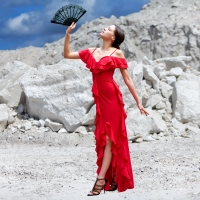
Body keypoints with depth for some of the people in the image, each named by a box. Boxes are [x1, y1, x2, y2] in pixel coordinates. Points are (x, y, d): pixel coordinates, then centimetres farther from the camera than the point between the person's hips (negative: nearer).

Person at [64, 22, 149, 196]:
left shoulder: (117, 53, -2)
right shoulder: (91, 52, 12)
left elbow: (127, 79, 0)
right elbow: (67, 54, 15)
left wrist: (138, 102, -1)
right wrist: (68, 34, 5)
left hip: (112, 97, -6)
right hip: (100, 98, 6)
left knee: (109, 137, -5)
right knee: (103, 138, 8)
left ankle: (100, 180, -9)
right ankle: (112, 178, 16)